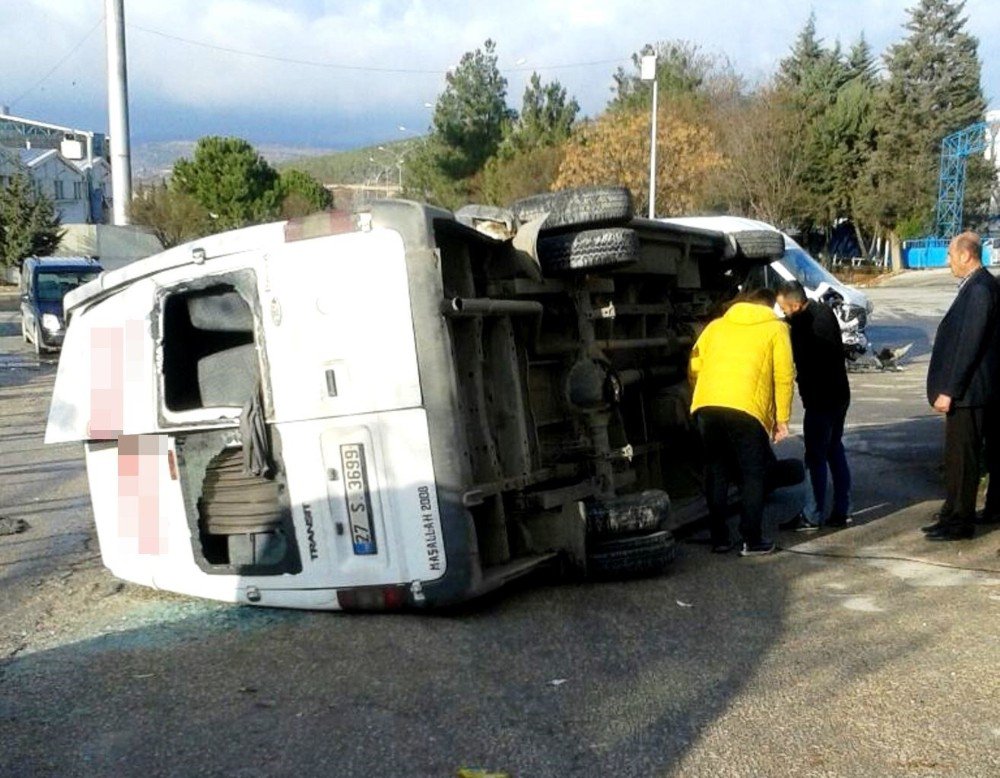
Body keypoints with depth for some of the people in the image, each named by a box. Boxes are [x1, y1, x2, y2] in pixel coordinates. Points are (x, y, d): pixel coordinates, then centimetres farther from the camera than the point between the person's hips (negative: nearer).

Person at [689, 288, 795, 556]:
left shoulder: (716, 325, 22)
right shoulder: (775, 328, 13)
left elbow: (694, 368, 16)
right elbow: (784, 376, 4)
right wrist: (782, 418, 10)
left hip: (706, 406, 3)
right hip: (747, 408, -3)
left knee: (716, 471, 16)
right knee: (753, 474, 11)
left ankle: (719, 537, 19)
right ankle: (752, 540, 12)